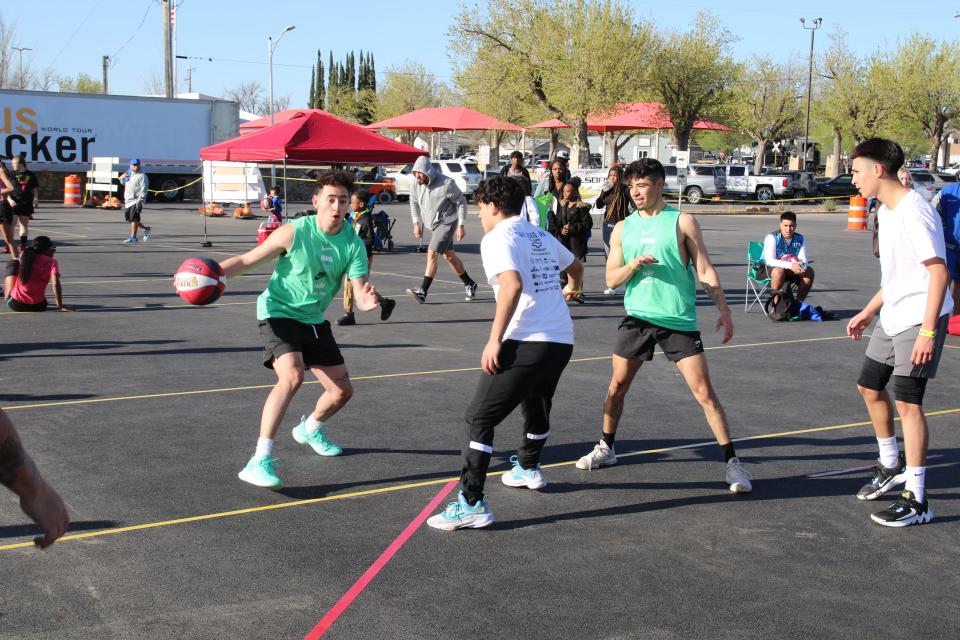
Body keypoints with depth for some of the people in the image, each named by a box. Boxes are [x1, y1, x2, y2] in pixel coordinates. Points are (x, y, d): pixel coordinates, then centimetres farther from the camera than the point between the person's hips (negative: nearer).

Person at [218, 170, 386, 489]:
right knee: (292, 376, -32)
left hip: (314, 320, 6)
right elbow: (246, 260, -12)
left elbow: (360, 295, -13)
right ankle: (260, 460, -30)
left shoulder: (354, 244, -9)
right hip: (278, 313, -6)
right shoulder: (294, 232, -19)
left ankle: (310, 428, 46)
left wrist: (368, 301, -37)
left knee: (342, 390, 11)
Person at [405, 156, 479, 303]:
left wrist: (461, 226, -14)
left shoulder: (446, 184, -23)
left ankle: (422, 292, -19)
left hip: (448, 222, -7)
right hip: (434, 224, 7)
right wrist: (416, 223, 7)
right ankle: (470, 284, 33)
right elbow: (414, 201, 12)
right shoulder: (418, 184, -6)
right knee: (449, 256, 16)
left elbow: (461, 202, -14)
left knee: (432, 253, -18)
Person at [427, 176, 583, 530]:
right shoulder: (542, 235, 17)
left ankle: (472, 504, -9)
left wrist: (495, 340, -20)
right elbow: (575, 269, 36)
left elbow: (512, 285, -24)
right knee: (537, 404, 32)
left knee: (480, 418, -3)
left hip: (525, 341, -8)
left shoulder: (497, 238, -6)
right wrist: (569, 289, 59)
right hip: (562, 340, 8)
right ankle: (529, 468, 53)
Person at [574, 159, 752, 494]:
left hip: (679, 320, -3)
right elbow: (611, 279, 7)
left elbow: (705, 270, -2)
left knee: (704, 390, -7)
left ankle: (732, 462, -1)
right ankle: (606, 448, 28)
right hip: (638, 316, 4)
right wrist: (632, 265, -14)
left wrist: (723, 310, -10)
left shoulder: (682, 221, -2)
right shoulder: (622, 228, 8)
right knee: (617, 384, 9)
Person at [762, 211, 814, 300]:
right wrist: (790, 265, -37)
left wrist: (801, 265, -31)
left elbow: (803, 259, -4)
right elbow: (770, 261, -26)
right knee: (779, 271, -37)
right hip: (771, 269, -5)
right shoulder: (771, 238, -15)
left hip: (792, 271, 5)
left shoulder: (800, 239, 0)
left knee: (809, 271, -19)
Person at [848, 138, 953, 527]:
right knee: (870, 387, 18)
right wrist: (867, 312, 24)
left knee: (907, 401, -9)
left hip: (919, 320, -10)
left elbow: (939, 271, -23)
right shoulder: (886, 210, 12)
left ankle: (916, 501, -2)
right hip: (892, 318, 10)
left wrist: (928, 331, -27)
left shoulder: (913, 211, -19)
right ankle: (891, 466, 37)